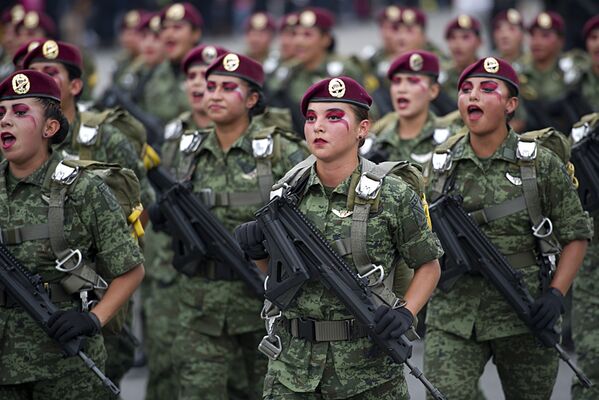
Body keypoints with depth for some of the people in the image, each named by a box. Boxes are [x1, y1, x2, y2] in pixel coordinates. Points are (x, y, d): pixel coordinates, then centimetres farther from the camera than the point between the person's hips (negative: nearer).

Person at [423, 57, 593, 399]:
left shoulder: (541, 164, 0)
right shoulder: (438, 166, 6)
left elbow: (576, 234, 3)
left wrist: (556, 293, -9)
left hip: (525, 319, -1)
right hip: (452, 319, 1)